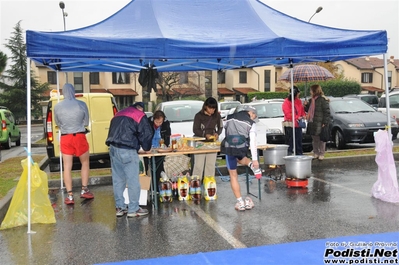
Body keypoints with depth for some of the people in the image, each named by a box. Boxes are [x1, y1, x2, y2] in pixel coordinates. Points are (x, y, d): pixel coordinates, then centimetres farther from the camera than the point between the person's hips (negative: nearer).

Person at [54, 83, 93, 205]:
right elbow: (86, 123, 4)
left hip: (65, 138, 1)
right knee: (85, 163, 18)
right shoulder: (82, 104, -6)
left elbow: (57, 123, 11)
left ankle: (70, 196, 8)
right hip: (80, 137, -1)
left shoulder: (57, 106, -2)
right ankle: (84, 190, 21)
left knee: (67, 167, 6)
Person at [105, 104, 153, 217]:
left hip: (113, 148, 7)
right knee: (133, 180, 1)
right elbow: (146, 134, 1)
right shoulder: (140, 116, 7)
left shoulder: (119, 114, 27)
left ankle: (120, 208, 18)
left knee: (118, 179, 12)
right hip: (127, 150, -7)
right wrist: (147, 148, 17)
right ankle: (133, 209, 6)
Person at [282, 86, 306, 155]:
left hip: (298, 124, 7)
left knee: (299, 141, 13)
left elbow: (302, 110, 20)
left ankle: (300, 155, 23)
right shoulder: (286, 102, -10)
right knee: (290, 142, -5)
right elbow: (288, 114, -17)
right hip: (290, 125, -7)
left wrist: (304, 115, -1)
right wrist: (297, 117, -19)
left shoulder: (299, 101, 12)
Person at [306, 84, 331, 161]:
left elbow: (327, 112, -14)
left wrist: (325, 123, -18)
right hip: (312, 123, 8)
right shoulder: (311, 100, 15)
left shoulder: (323, 100, -11)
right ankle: (315, 153, 24)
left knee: (321, 139, 2)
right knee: (314, 140, 14)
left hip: (320, 123, -8)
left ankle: (321, 154, 11)